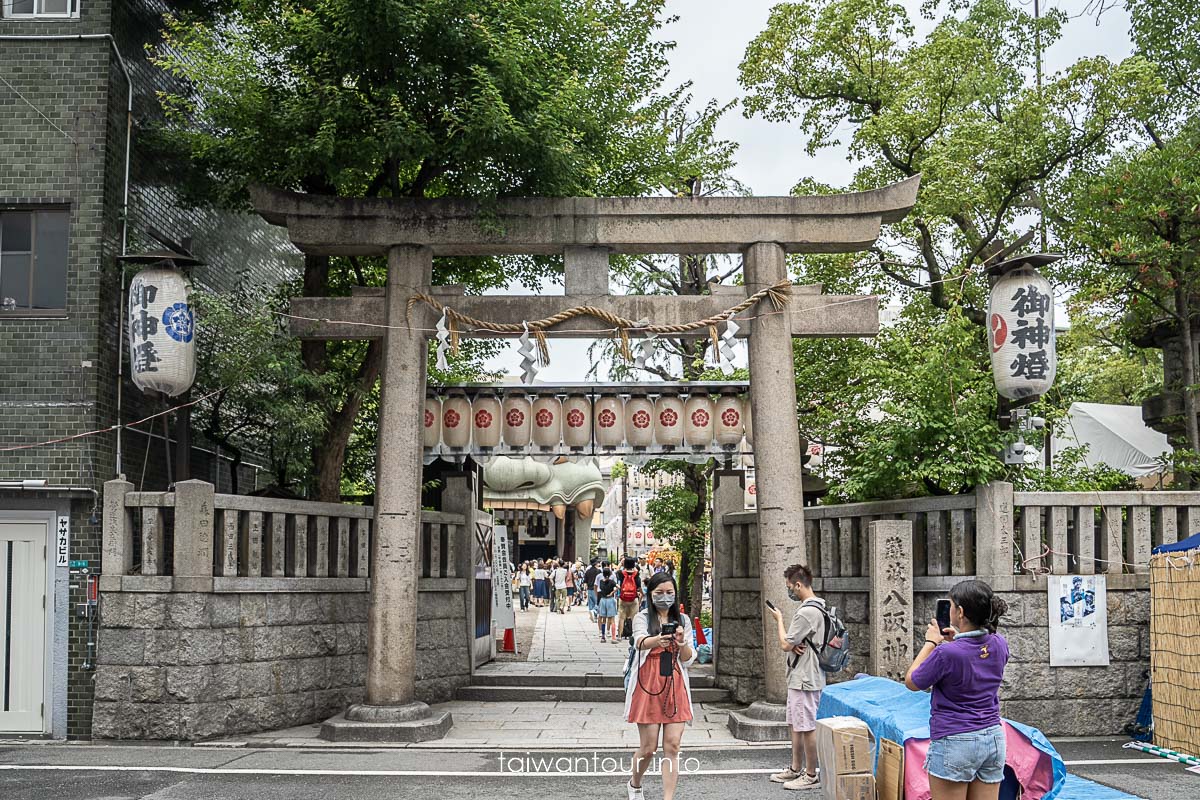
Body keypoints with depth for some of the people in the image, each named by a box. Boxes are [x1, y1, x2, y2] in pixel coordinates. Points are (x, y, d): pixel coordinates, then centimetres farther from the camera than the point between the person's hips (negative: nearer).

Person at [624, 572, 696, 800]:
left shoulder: (683, 620, 11)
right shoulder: (642, 618, 2)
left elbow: (688, 659, 5)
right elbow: (641, 642, -20)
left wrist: (682, 643, -18)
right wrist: (658, 640, -42)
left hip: (675, 687, 3)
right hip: (648, 686, -3)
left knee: (672, 746, -5)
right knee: (648, 747, 2)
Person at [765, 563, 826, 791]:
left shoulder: (807, 612, -22)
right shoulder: (817, 606, 12)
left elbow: (785, 644, -17)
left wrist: (779, 619, -4)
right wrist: (796, 645, -3)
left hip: (805, 679, -11)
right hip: (799, 677, 11)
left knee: (807, 727, -2)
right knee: (795, 724, 18)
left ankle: (811, 776, 6)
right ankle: (796, 769, 28)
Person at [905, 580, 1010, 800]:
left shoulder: (947, 653, -20)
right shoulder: (999, 645, 0)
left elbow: (911, 682, -3)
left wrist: (930, 643, 2)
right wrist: (959, 639, 12)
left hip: (954, 742, -6)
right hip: (994, 739, 6)